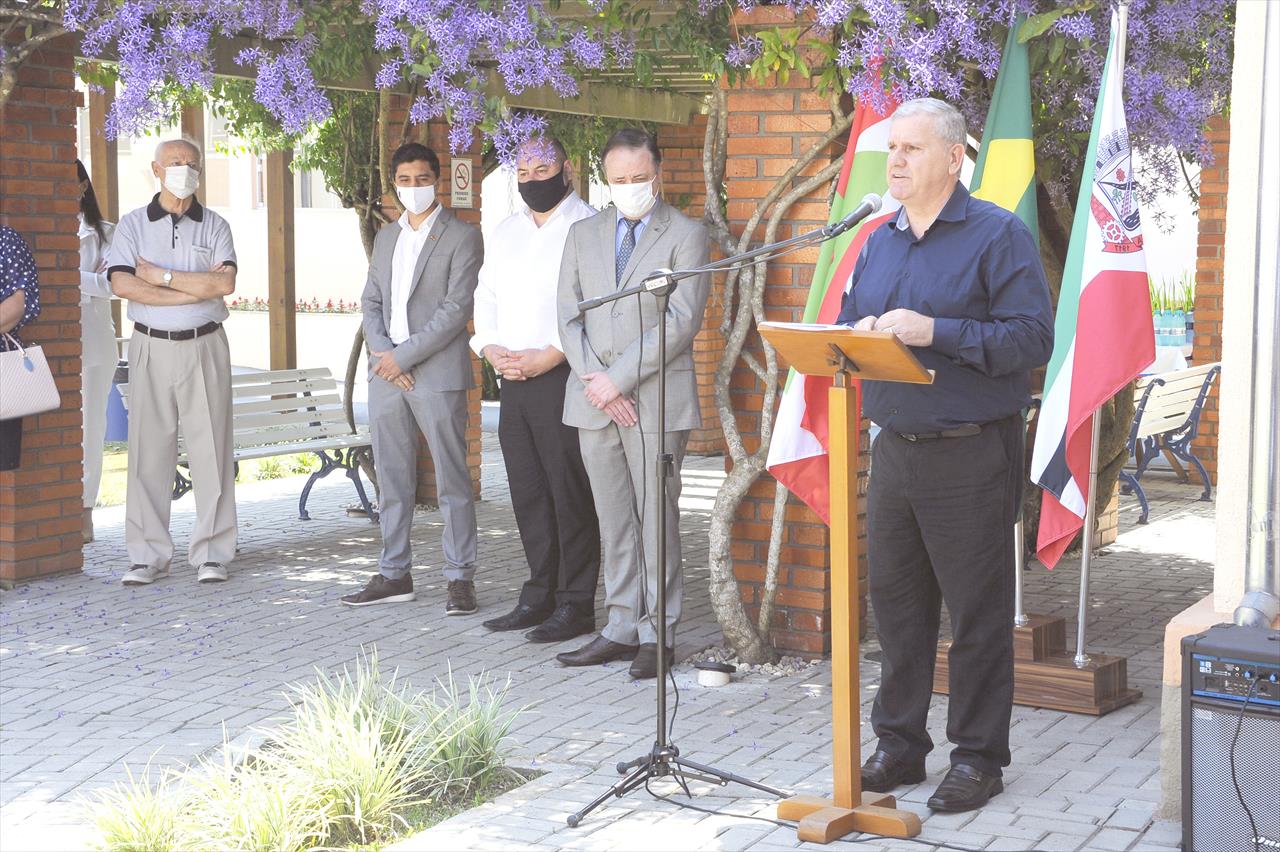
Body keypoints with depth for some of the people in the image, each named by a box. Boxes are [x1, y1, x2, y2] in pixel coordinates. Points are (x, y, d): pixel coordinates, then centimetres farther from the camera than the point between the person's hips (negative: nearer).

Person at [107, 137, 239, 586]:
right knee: (149, 451, 0)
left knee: (211, 448, -1)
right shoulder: (132, 225, 6)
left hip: (204, 347, 0)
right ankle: (148, 557, 6)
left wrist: (160, 275, -8)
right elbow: (122, 285, -9)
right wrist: (196, 287, -12)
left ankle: (211, 554, 6)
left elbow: (225, 283, -8)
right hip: (151, 347, 0)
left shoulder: (214, 226, 8)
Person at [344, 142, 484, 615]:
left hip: (437, 373, -6)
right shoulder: (386, 237, 18)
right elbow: (372, 303, 15)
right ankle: (393, 575, 18)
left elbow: (456, 309, -11)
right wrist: (382, 353, -4)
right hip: (386, 376, 6)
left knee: (452, 482, -2)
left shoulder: (462, 236, -3)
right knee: (392, 482, 10)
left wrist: (403, 356, -14)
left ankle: (460, 578, 3)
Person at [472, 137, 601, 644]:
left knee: (569, 494, -4)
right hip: (513, 381, 7)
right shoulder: (504, 233, 19)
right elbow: (486, 297, 21)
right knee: (527, 493, 10)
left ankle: (575, 606, 3)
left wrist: (548, 356, -17)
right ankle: (539, 597, 20)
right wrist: (492, 349, 3)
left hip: (564, 379, -7)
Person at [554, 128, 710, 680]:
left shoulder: (685, 235, -1)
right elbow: (569, 315, 10)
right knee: (613, 521, 9)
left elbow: (682, 320, -10)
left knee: (656, 517, -1)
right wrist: (593, 379, -6)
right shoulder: (584, 234, 14)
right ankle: (621, 628, 16)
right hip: (594, 400, 5)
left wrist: (618, 379, -13)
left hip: (656, 399, -4)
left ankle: (655, 633, 7)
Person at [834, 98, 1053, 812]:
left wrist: (936, 332, -21)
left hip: (972, 452, -6)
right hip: (895, 450, 6)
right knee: (896, 603, 11)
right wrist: (858, 337, -5)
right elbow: (847, 327, 19)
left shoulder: (999, 235, -6)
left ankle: (979, 758, 13)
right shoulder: (879, 243, 15)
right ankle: (899, 746, 23)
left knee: (978, 612, 2)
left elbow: (1033, 337, -15)